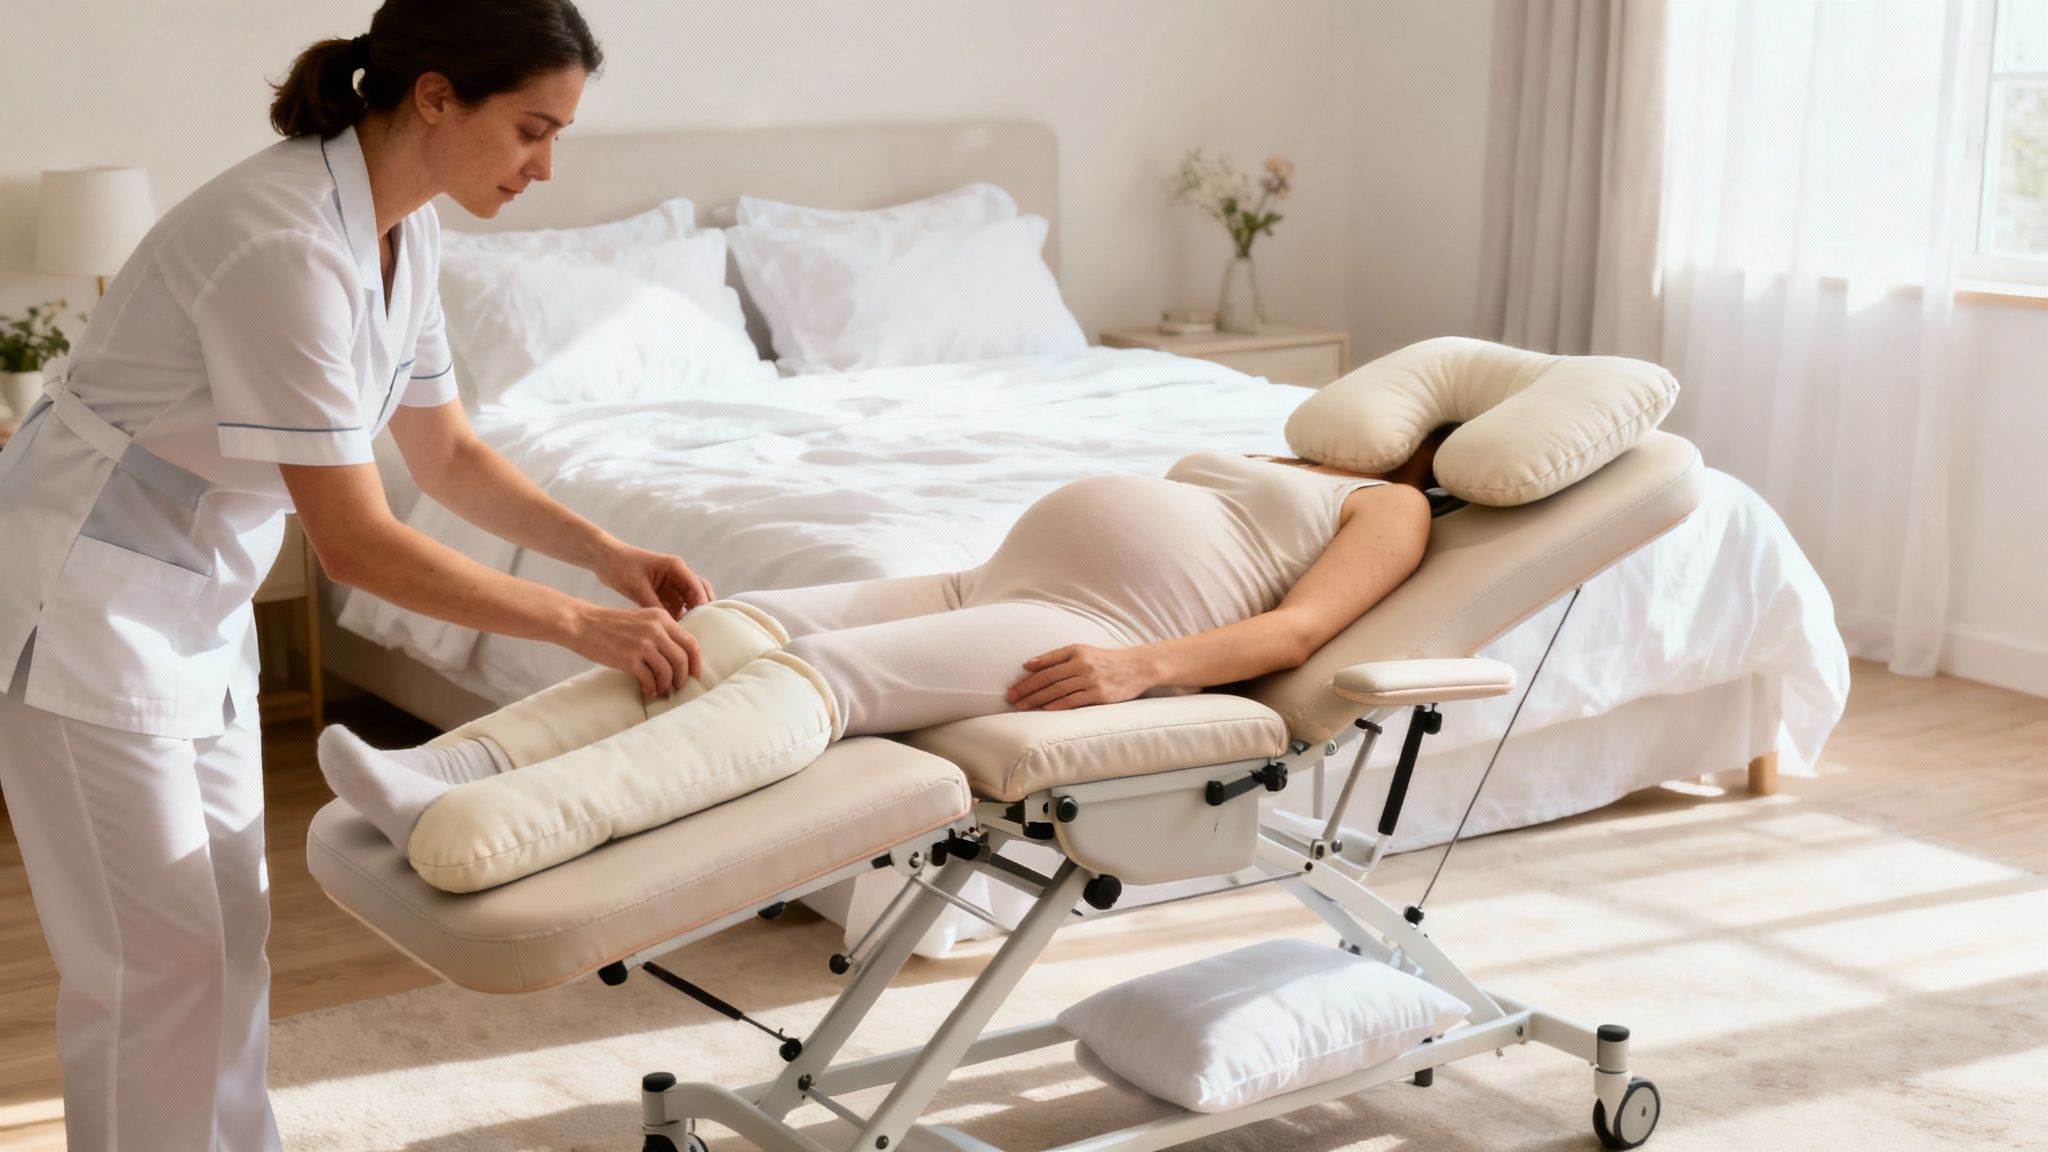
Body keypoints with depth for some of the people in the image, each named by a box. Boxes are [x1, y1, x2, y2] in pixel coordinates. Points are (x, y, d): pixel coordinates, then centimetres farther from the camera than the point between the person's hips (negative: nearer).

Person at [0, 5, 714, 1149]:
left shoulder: (404, 230, -2)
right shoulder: (286, 245, -29)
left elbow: (448, 454, 9)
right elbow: (357, 542, -28)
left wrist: (609, 551, -3)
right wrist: (583, 624, -24)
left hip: (197, 604, 9)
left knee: (231, 923, 15)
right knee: (157, 958, -2)